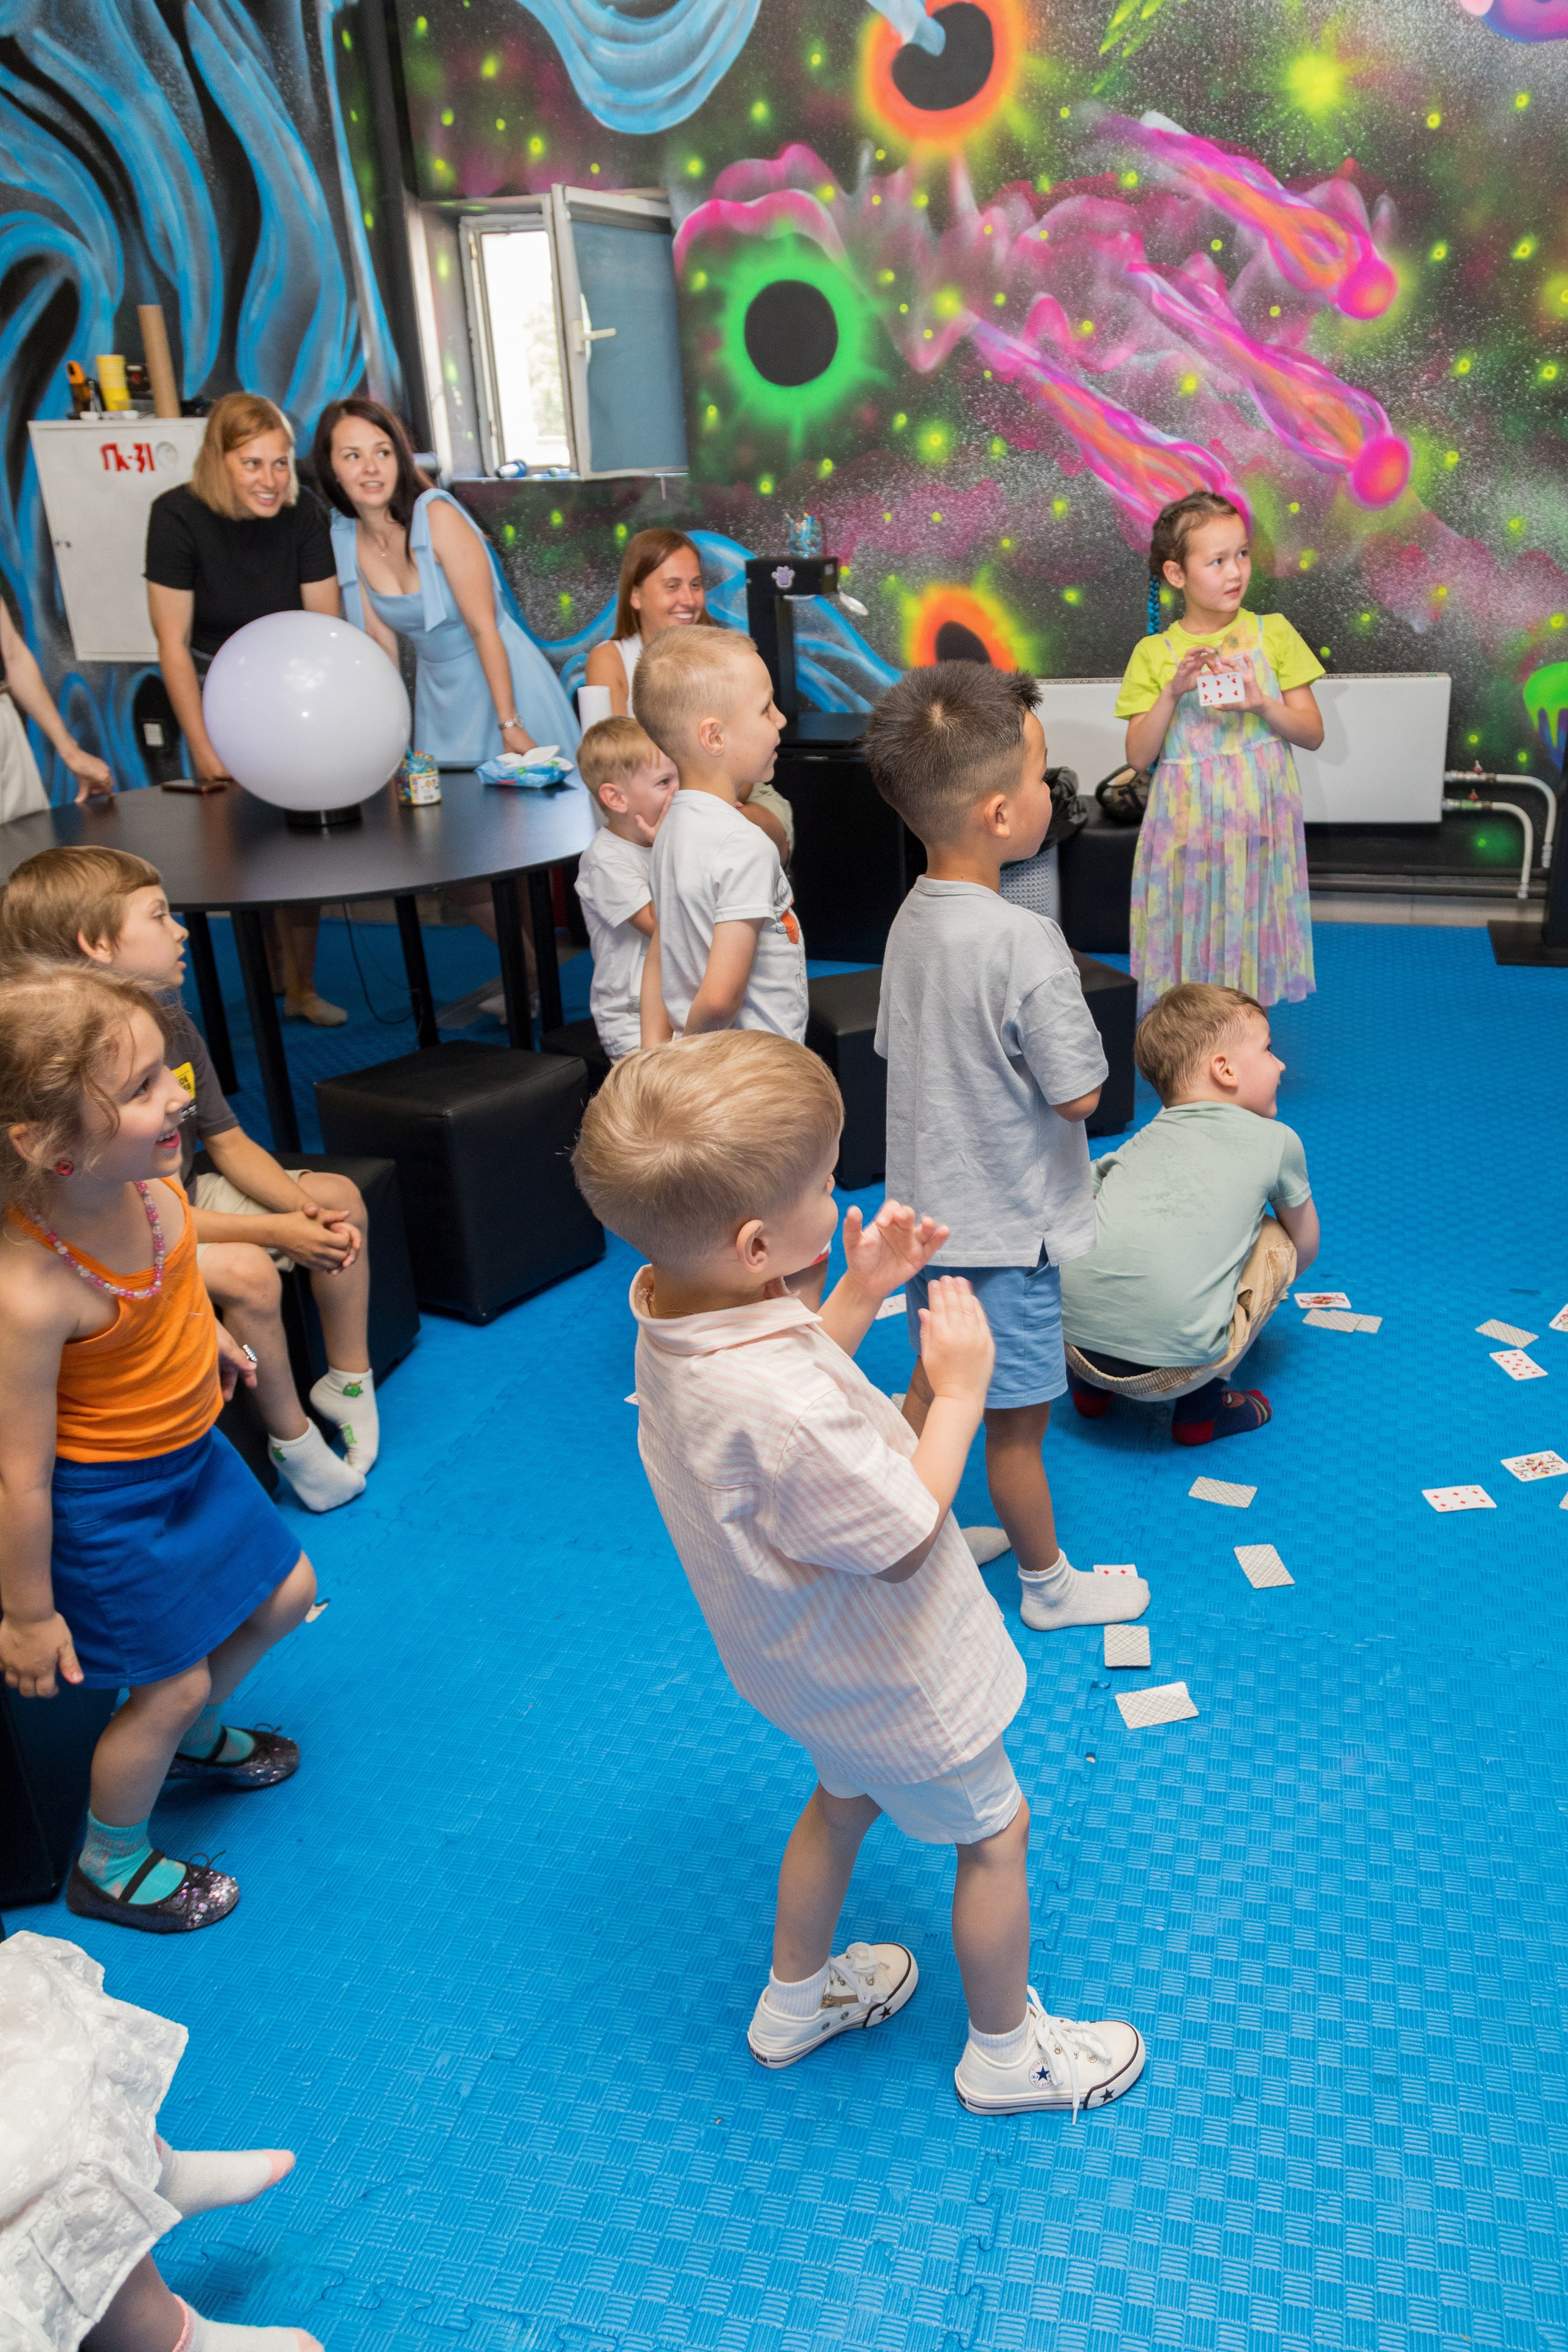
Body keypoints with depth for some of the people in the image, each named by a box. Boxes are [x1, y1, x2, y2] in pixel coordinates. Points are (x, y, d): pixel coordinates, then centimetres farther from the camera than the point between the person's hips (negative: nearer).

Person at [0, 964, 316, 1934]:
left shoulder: (153, 1182, -18)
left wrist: (207, 1333, 21)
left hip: (191, 1451, 8)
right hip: (105, 1504, -8)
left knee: (286, 1595, 22)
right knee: (171, 1683, 9)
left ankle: (197, 1737, 53)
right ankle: (110, 1866, 39)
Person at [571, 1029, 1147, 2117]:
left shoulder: (675, 1313, -15)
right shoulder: (780, 1407, -44)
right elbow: (909, 1538, -30)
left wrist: (860, 1293, -5)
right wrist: (959, 1390, -22)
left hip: (813, 1659, 8)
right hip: (892, 1678, -8)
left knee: (844, 1799, 33)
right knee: (995, 1832, 18)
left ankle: (798, 1998, 55)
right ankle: (1008, 2052, 43)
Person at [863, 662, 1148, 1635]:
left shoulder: (911, 918, -3)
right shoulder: (1025, 943, -28)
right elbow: (1079, 1091, -21)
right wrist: (1069, 1047, -2)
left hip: (930, 1208, 8)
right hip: (1005, 1225, -7)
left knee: (934, 1384, 24)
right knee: (1017, 1422, 11)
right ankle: (1048, 1584, 31)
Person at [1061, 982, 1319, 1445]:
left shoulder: (1136, 1145, 23)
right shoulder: (1275, 1140, 14)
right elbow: (1305, 1248, 27)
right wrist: (1259, 1285, 49)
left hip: (1071, 1340, 5)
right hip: (1173, 1364, -5)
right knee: (1274, 1238, 21)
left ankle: (1091, 1385, 28)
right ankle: (1203, 1406, 18)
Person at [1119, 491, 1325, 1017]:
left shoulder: (1273, 634, 1)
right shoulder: (1154, 654, -2)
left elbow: (1313, 734, 2)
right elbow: (1138, 756, -5)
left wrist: (1261, 701, -16)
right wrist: (1172, 692, -18)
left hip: (1259, 816, 1)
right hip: (1188, 824, -1)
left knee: (1251, 932, 7)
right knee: (1192, 933, 3)